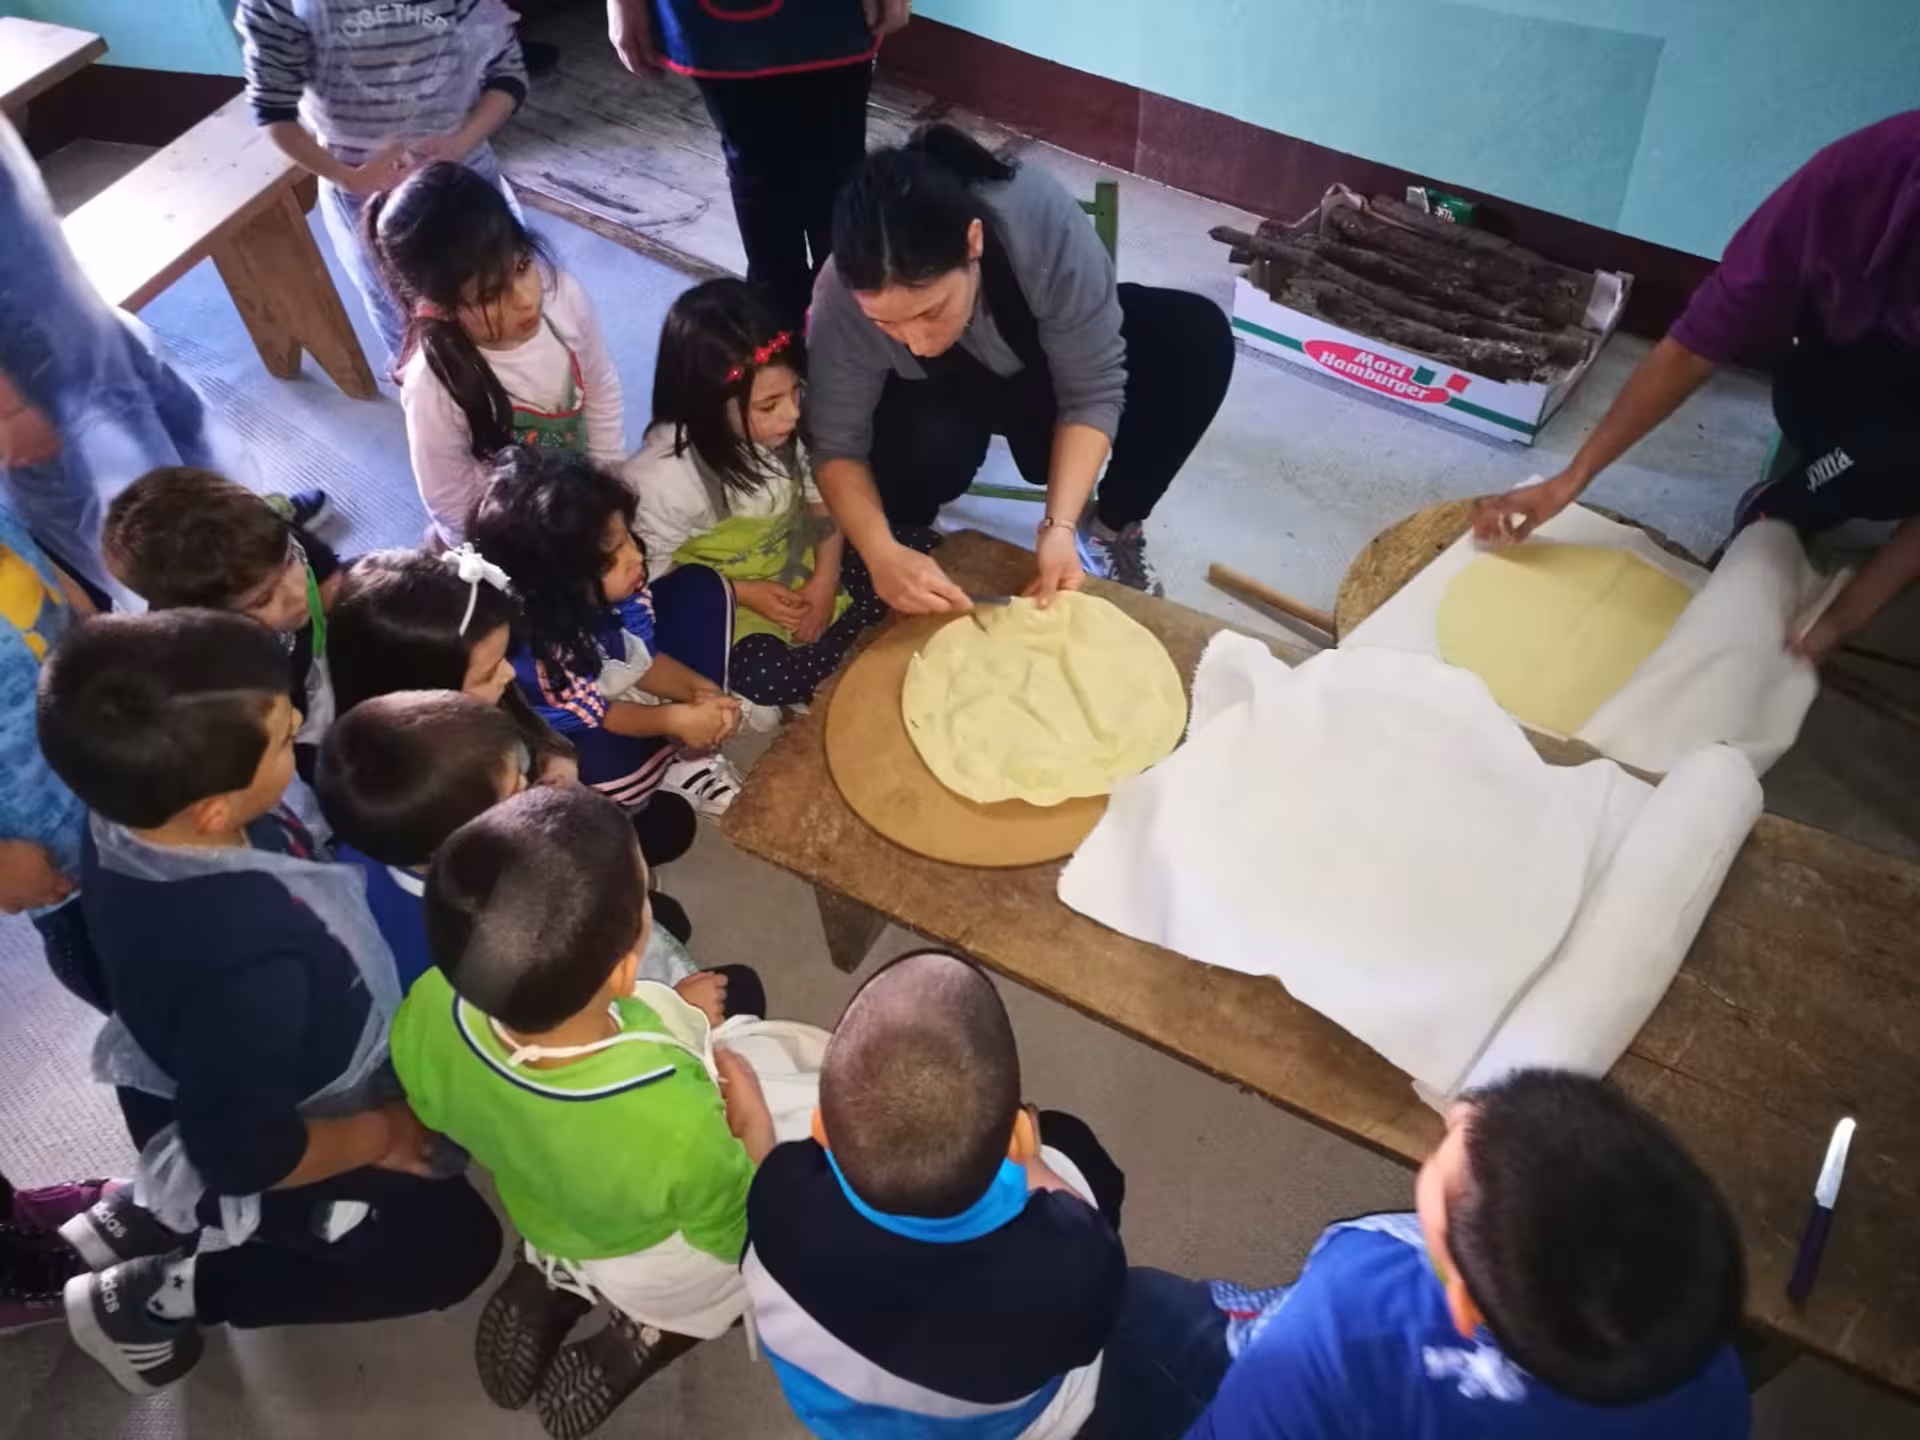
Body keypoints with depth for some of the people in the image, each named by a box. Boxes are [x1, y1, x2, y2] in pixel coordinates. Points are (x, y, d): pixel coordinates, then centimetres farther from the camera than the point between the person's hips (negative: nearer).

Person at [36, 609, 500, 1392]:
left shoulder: (129, 812, -23)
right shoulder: (248, 962, -45)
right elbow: (246, 1151, -30)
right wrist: (384, 1134, -15)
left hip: (184, 1089, 7)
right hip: (235, 1147, -7)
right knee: (455, 1245, 13)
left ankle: (147, 1213, 25)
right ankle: (151, 1295, 12)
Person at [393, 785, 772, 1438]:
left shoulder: (429, 1015, -32)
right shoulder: (677, 1125, -44)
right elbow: (741, 1235, -22)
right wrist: (751, 1111, -6)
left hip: (540, 1215, 4)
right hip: (656, 1270, -4)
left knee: (733, 987, 17)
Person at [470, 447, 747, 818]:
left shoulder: (611, 586, -20)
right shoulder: (530, 647, -38)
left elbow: (642, 657, -6)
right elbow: (585, 713, -26)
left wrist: (699, 690, -21)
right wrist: (676, 720, -27)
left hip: (617, 688, 7)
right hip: (576, 740, -7)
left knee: (701, 586, -1)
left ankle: (693, 757, -6)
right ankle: (685, 765, -1)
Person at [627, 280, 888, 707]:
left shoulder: (784, 430, -19)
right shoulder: (661, 476, -29)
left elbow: (822, 496, -2)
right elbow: (649, 577, -18)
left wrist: (824, 579, -13)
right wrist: (743, 593, -21)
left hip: (796, 567, 5)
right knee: (768, 678, -27)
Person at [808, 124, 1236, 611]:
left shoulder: (1046, 222, -37)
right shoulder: (844, 298, -34)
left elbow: (1092, 393, -29)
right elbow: (836, 443, -25)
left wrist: (1060, 526, -37)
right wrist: (882, 553, -40)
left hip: (1047, 362, 2)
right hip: (942, 396, -1)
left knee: (1199, 336, -23)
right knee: (923, 448, -36)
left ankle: (1112, 530, -6)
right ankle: (909, 532, -2)